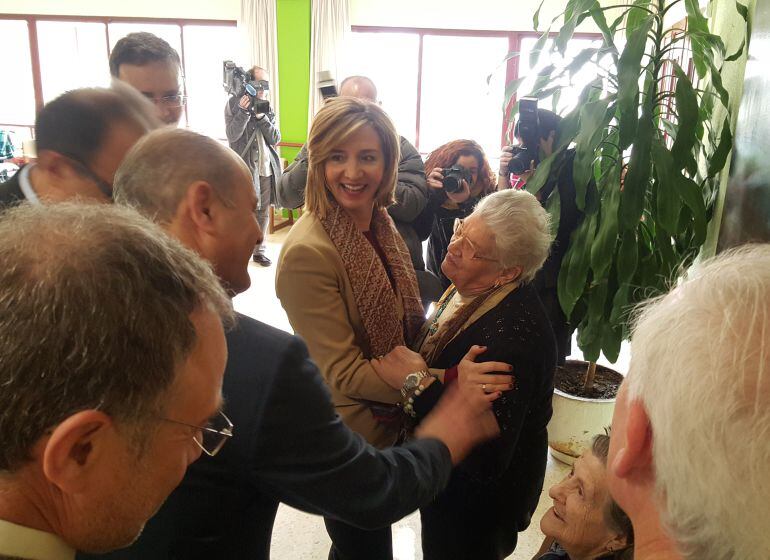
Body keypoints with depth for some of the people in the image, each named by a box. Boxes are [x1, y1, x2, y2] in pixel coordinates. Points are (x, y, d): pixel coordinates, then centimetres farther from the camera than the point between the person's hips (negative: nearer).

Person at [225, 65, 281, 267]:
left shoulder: (268, 108, 11)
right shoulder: (234, 104, -2)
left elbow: (275, 139, 2)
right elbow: (232, 136, -12)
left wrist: (261, 116, -12)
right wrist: (244, 112, -22)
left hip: (267, 168, 5)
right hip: (245, 168, -5)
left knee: (263, 212, 10)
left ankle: (258, 250, 22)